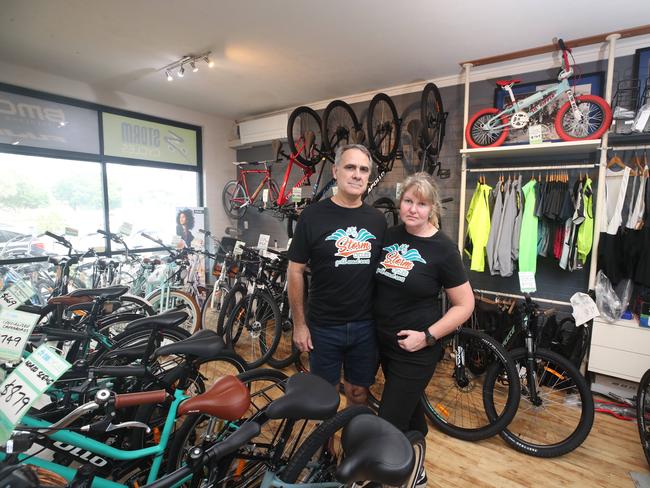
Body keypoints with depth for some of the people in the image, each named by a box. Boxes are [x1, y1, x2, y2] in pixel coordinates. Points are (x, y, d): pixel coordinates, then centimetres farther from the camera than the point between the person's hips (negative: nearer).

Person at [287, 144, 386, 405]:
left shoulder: (377, 219, 2)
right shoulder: (313, 215, -9)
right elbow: (295, 271, -6)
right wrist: (299, 324, -6)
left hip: (366, 325, 3)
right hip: (324, 326, -2)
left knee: (358, 391, 19)